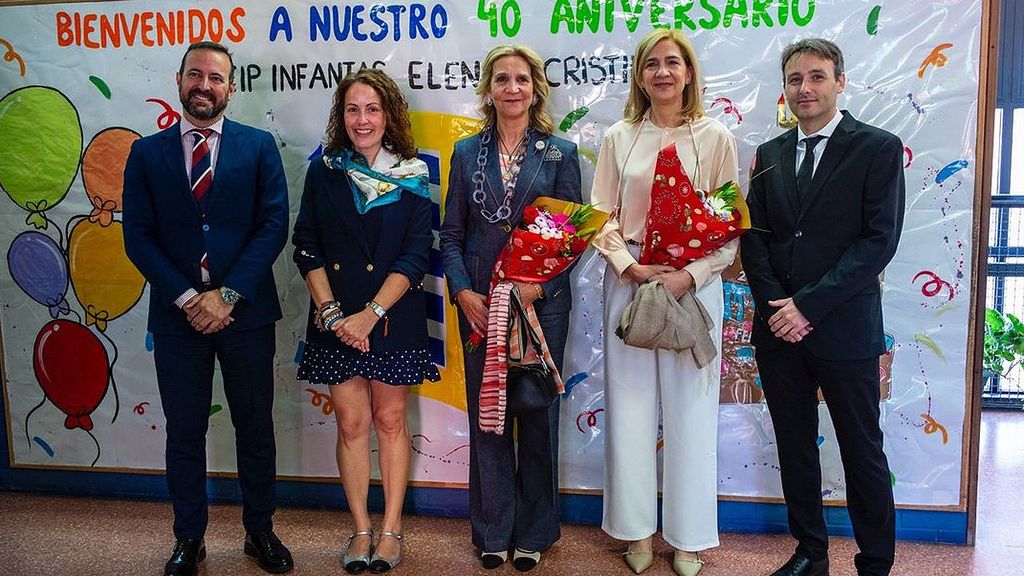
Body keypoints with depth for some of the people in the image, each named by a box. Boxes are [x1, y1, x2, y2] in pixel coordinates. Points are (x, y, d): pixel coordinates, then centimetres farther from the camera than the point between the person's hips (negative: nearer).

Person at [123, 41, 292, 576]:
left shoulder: (259, 146, 2)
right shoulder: (147, 152, 6)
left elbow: (274, 224, -5)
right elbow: (138, 236, 0)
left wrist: (227, 295, -13)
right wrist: (188, 298, -11)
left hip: (245, 310, -1)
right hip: (176, 312, 1)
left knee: (255, 427, 10)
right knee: (184, 432, 10)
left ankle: (260, 531, 27)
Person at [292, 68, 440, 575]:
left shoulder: (411, 176, -1)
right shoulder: (323, 170, 4)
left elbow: (416, 256, -6)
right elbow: (306, 246, 2)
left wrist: (370, 314, -14)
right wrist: (329, 310, -10)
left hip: (393, 317, -1)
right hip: (336, 317, 2)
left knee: (390, 419, 7)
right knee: (351, 423, 5)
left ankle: (391, 528, 18)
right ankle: (361, 529, 18)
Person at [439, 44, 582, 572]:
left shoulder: (560, 154, 4)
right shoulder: (467, 153, 9)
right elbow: (452, 233, 6)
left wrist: (535, 286, -14)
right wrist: (463, 292, -8)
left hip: (542, 302, -1)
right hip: (479, 304, 2)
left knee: (537, 416, 7)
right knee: (486, 415, 8)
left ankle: (533, 532, 23)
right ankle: (493, 531, 23)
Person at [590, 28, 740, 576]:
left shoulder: (715, 137, 2)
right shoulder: (619, 138, 6)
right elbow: (602, 218, 5)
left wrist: (691, 275, -14)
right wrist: (630, 266, -10)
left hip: (694, 284, -1)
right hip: (628, 282, 2)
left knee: (690, 409, 5)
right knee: (630, 407, 6)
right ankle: (637, 529, 21)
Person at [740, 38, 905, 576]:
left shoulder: (879, 148, -4)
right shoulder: (769, 154, 10)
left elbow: (879, 240, -12)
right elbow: (754, 238, 7)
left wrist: (809, 306, -16)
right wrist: (774, 305, -8)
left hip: (844, 326, -4)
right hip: (778, 328, 5)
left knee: (862, 451, 7)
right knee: (794, 446, 14)